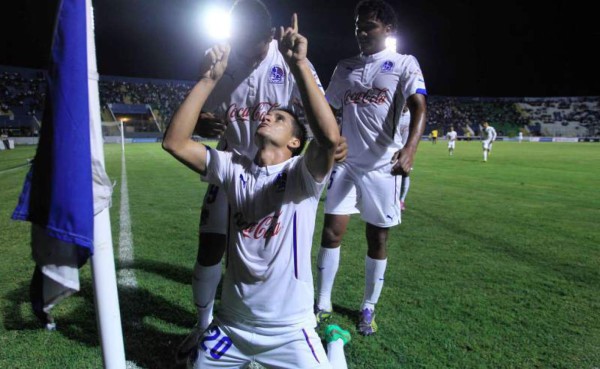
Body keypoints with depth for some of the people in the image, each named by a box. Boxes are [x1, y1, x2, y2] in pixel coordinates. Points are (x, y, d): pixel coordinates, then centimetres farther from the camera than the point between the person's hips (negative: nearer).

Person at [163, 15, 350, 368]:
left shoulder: (302, 174, -14)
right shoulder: (235, 168, -3)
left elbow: (330, 138, -35)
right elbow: (175, 141, -11)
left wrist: (299, 64, -34)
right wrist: (209, 78, -15)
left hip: (289, 330, -4)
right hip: (231, 325, 4)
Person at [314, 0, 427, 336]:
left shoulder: (405, 64, 2)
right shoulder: (345, 67, 13)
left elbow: (419, 108, -13)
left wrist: (410, 149, -31)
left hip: (383, 166, -2)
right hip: (346, 163, 3)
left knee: (378, 239, 6)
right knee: (332, 231, -2)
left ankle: (369, 308, 23)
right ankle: (323, 305, 14)